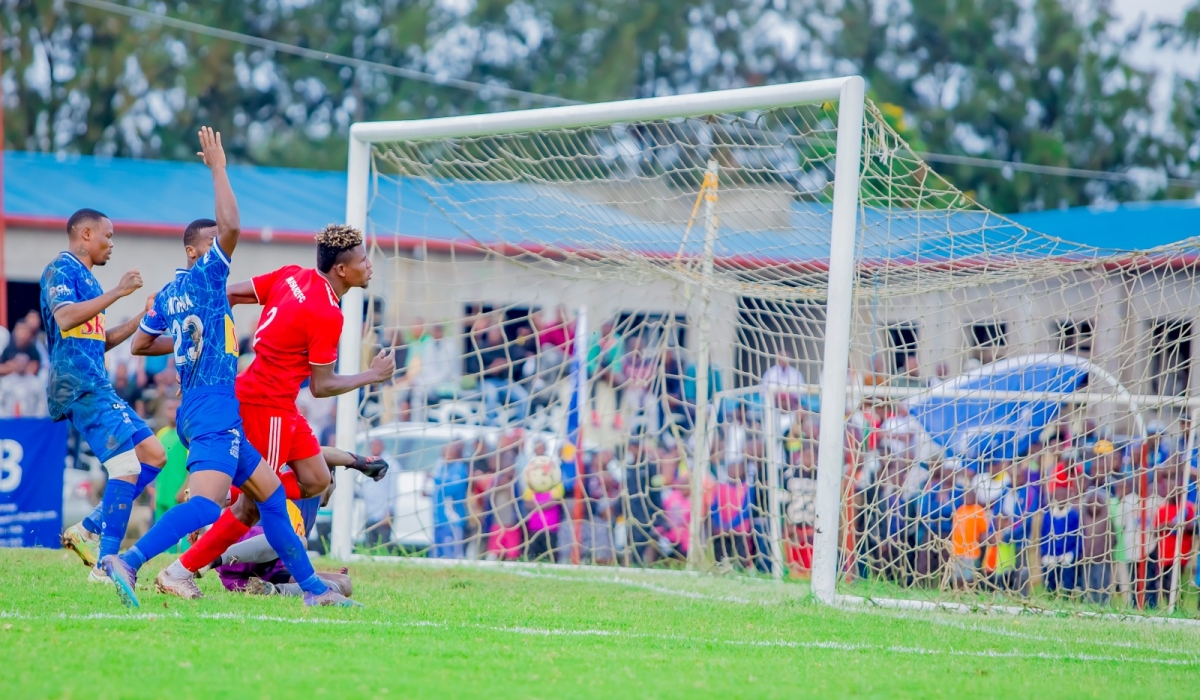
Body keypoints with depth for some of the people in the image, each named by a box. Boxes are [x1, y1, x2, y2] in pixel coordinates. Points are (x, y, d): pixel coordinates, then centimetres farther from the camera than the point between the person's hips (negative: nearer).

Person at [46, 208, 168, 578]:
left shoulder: (86, 277, 24)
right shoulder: (61, 268, -5)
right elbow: (64, 317, -23)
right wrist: (117, 292, -20)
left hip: (97, 386, 10)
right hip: (79, 384, -10)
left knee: (153, 455, 8)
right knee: (127, 466, -16)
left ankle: (89, 531, 8)